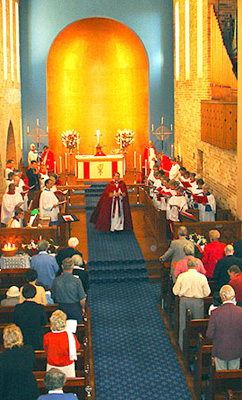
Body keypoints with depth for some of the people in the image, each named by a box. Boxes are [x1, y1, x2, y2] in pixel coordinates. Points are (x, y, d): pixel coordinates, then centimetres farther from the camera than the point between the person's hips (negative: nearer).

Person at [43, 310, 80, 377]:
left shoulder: (47, 337, -18)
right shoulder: (70, 336, -20)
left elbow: (46, 350, 2)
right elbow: (77, 347, 0)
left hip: (52, 366, 1)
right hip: (67, 366, -1)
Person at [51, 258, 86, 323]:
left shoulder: (56, 280, -11)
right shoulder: (76, 281, -20)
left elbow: (53, 296, 1)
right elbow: (82, 299, -14)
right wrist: (83, 308, 6)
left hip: (61, 307, 3)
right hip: (75, 308, -3)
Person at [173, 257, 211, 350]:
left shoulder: (181, 276, -9)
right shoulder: (202, 277, -10)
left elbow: (175, 291, -3)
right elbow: (207, 293, -3)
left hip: (184, 301, 1)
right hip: (198, 302, -1)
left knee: (183, 323, 13)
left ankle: (183, 346, 21)